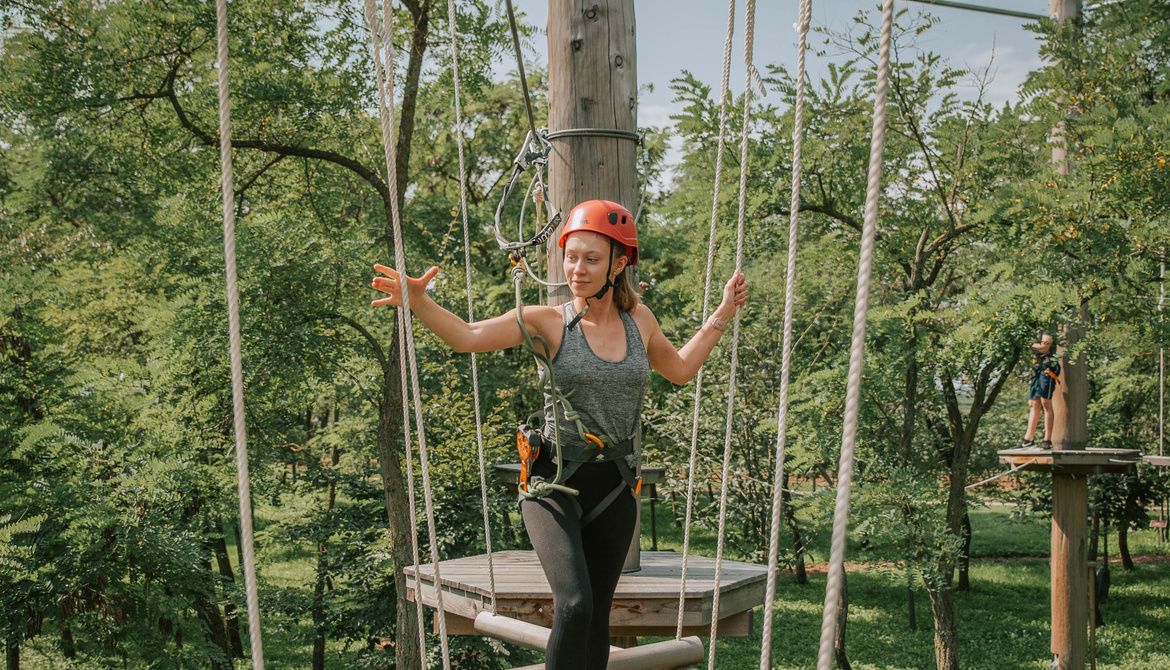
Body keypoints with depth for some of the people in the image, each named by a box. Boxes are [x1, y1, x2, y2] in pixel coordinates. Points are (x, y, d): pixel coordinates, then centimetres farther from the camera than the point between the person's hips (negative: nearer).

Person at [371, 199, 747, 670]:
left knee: (596, 619, 11)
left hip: (614, 489, 4)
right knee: (574, 606, -24)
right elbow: (466, 337, -16)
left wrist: (721, 315, 23)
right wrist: (417, 300, -32)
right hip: (555, 486, -4)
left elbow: (679, 370, 24)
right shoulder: (547, 322, -5)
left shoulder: (638, 319, 6)